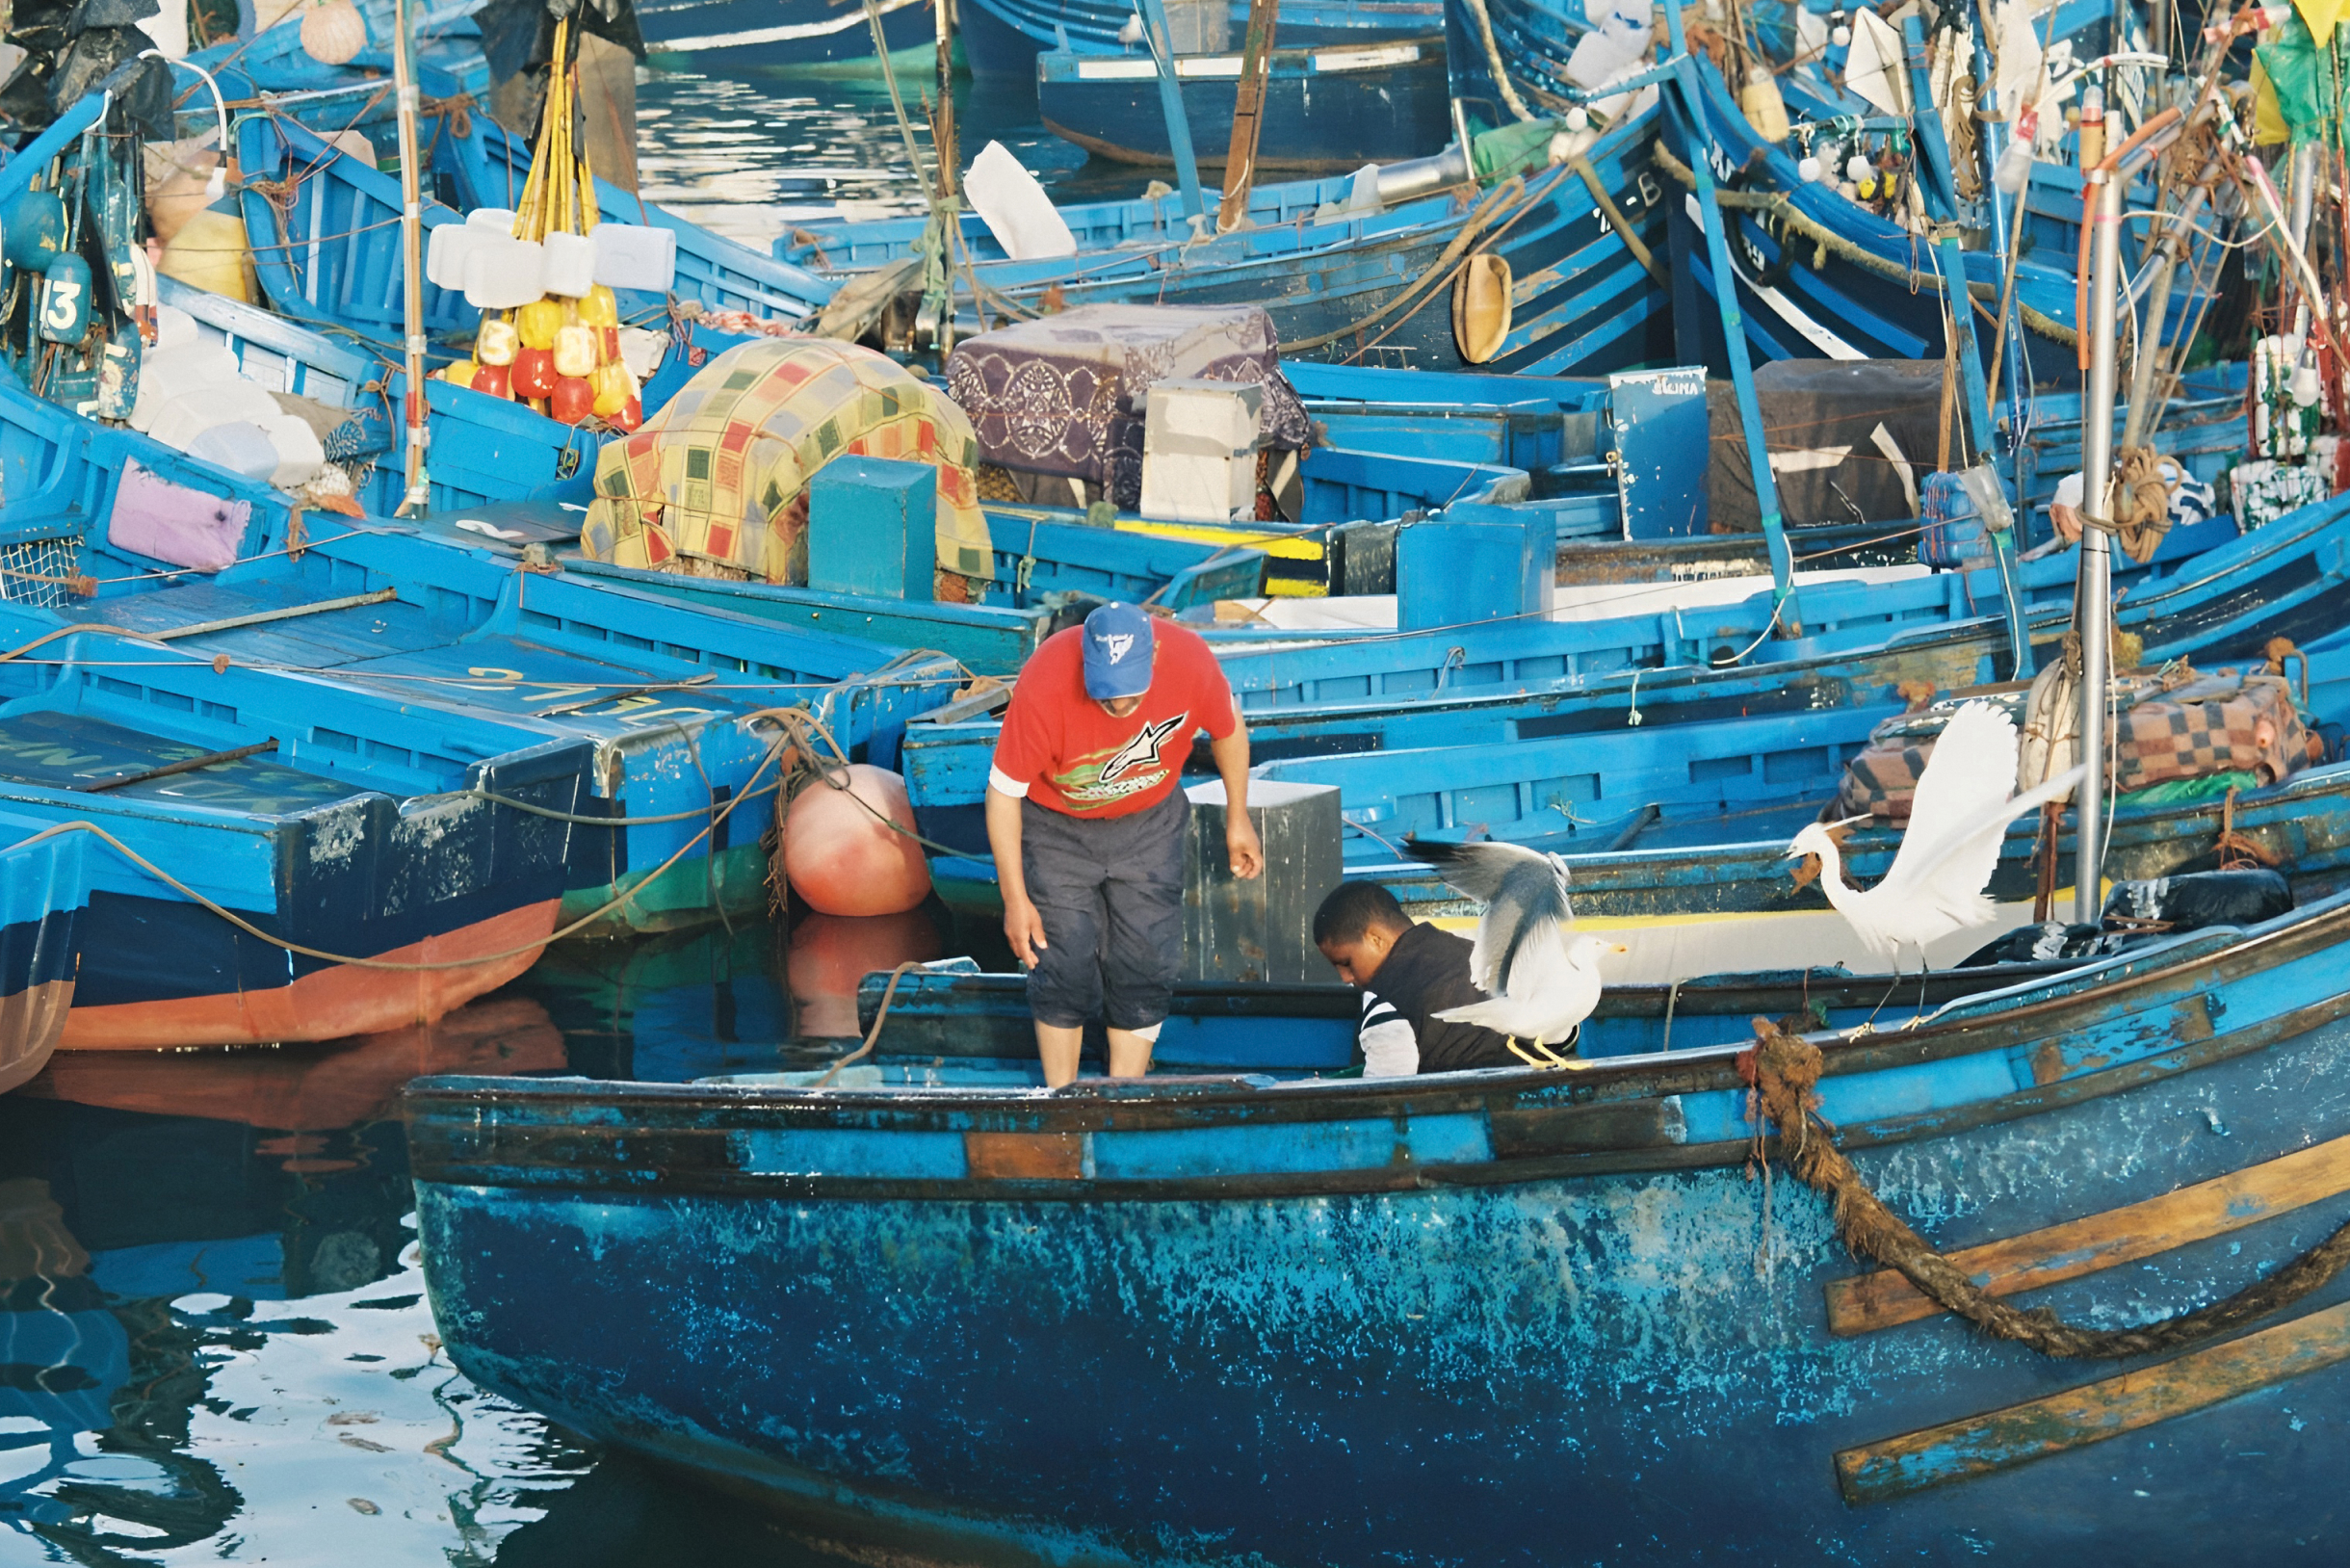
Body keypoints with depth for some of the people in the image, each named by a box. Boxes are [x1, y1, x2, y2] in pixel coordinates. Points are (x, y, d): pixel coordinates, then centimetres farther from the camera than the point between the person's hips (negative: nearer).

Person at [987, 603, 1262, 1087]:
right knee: (1064, 968, -8)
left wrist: (1237, 821, 5)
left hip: (1149, 824, 2)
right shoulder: (1043, 685, -34)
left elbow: (1228, 728, -4)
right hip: (1057, 828, -2)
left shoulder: (1190, 660, -28)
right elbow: (1003, 792, -22)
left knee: (1146, 968, -1)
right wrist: (1015, 899, -20)